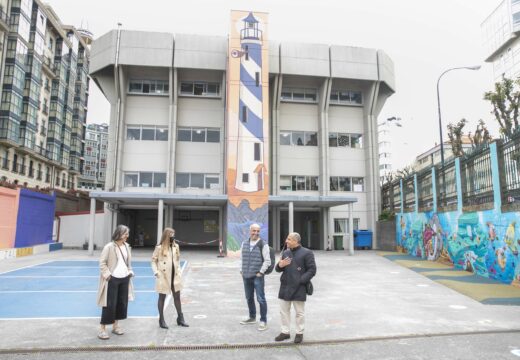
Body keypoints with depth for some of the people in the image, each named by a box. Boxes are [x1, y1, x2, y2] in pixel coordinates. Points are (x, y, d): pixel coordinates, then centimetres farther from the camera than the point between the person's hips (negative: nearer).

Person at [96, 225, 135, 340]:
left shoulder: (126, 246, 6)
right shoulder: (109, 246, -13)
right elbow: (102, 262, -9)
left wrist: (130, 272, 5)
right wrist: (107, 274, -16)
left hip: (124, 278, 6)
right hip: (113, 279, -6)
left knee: (122, 303, 12)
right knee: (110, 304, -1)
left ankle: (115, 326, 28)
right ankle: (102, 329, 12)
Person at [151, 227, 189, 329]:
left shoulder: (176, 246, 4)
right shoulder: (159, 248, -10)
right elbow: (153, 260, -4)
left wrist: (179, 271, 7)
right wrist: (156, 272, -12)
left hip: (175, 276, 5)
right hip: (163, 277, -5)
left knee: (177, 296, 10)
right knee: (162, 297, 8)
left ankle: (180, 318, 22)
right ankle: (161, 320, 21)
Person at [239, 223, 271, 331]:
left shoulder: (263, 245, -8)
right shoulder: (244, 244, 8)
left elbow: (267, 261, -8)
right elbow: (241, 258, 16)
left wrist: (260, 272, -11)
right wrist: (241, 271, 10)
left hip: (257, 276, -6)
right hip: (246, 276, 6)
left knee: (261, 299, -3)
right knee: (249, 298, 17)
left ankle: (263, 321, 9)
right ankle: (252, 317, 33)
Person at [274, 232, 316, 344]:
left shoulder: (306, 253, -6)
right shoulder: (285, 253, 12)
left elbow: (312, 270, -9)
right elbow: (278, 269, 18)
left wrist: (301, 280, -17)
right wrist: (280, 265, -6)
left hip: (299, 288, -6)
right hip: (285, 286, 6)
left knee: (299, 312, 6)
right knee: (284, 310, 11)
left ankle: (299, 333, 21)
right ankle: (285, 332, 24)